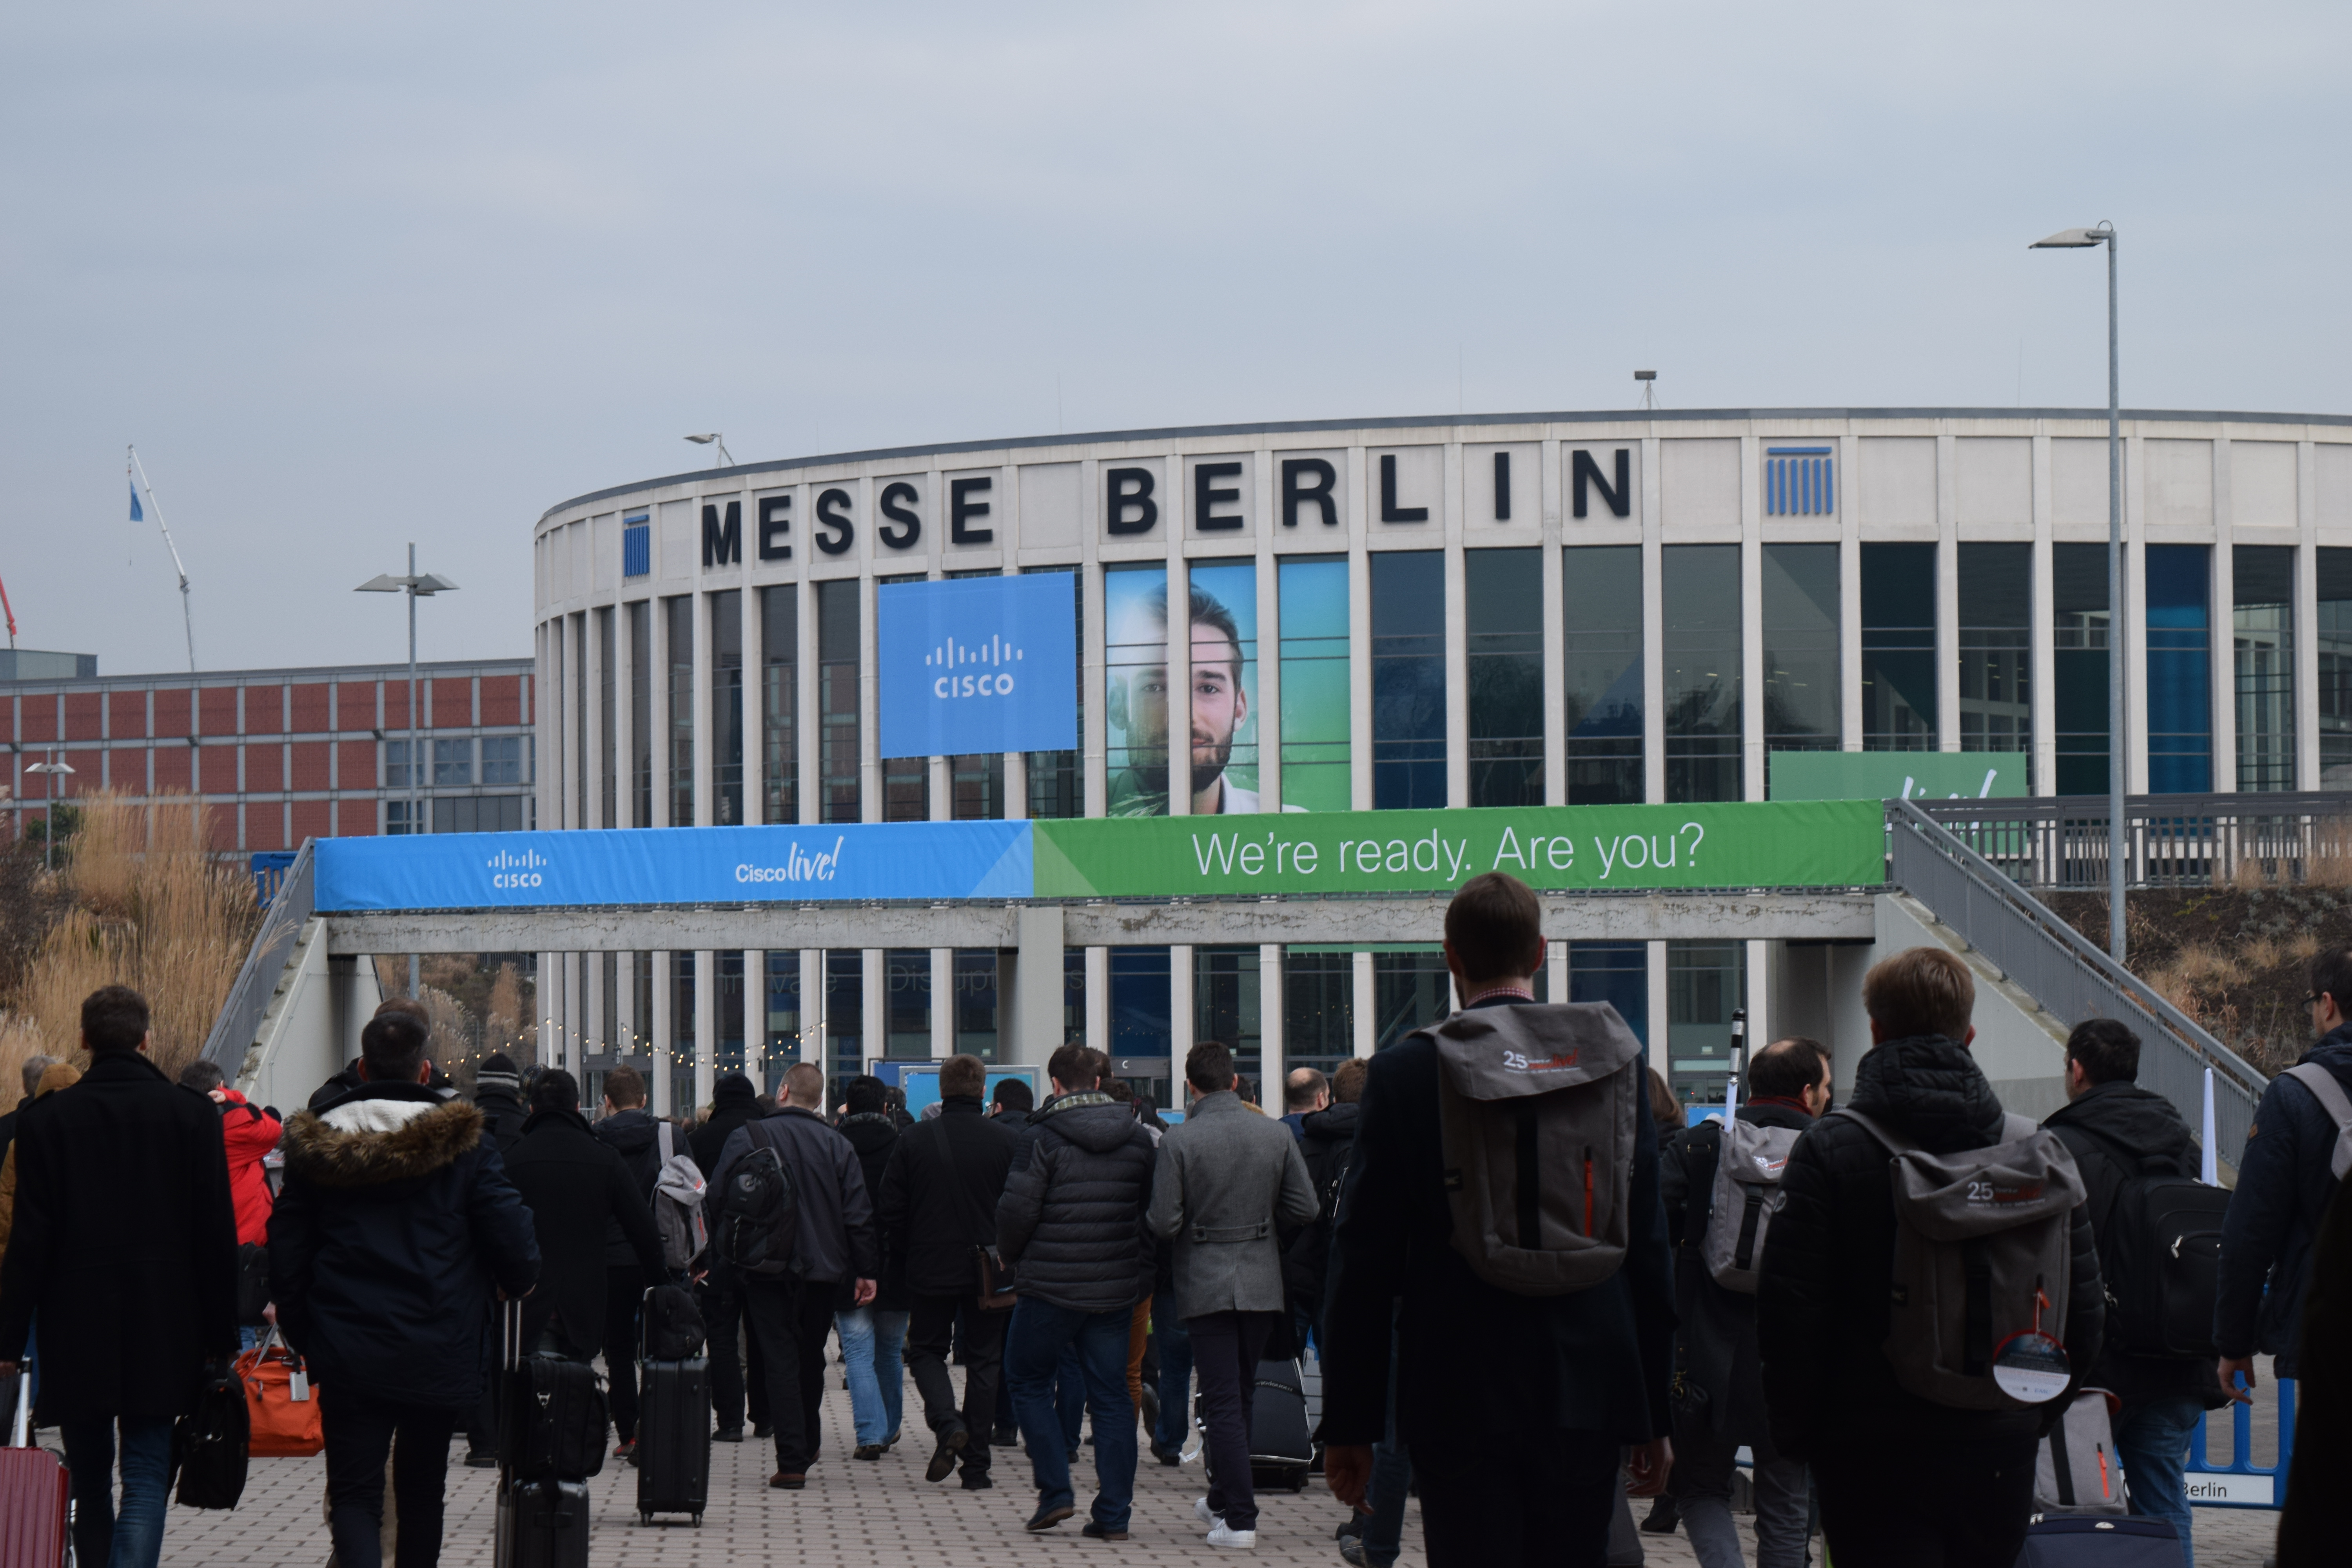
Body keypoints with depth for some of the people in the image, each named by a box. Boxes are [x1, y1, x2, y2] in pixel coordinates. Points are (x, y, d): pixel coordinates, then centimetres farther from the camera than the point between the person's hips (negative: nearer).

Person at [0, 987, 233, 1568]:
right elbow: (217, 1235, -2)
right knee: (147, 1477, 1)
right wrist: (219, 1335, 5)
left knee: (89, 1483, 13)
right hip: (162, 1335, -1)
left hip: (76, 1334, 1)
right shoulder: (193, 1114, -3)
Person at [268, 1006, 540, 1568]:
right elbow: (511, 1237, -6)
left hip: (347, 1354, 0)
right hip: (439, 1353, 0)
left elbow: (286, 1257, 3)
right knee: (421, 1491, 17)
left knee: (354, 1495, 0)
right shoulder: (461, 1141, -5)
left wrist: (305, 1339, 14)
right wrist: (519, 1283, 17)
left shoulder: (318, 1143, 1)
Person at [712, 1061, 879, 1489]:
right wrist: (866, 1271, 6)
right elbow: (859, 1215, 1)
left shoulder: (747, 1137, -5)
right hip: (823, 1271, 3)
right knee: (811, 1361, 18)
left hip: (768, 1272, -3)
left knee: (781, 1361, -2)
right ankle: (807, 1449, 29)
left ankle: (792, 1461, -9)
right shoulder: (837, 1145, 2)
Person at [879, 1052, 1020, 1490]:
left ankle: (947, 1422, -11)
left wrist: (901, 1258, 13)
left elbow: (890, 1211, -1)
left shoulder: (914, 1142, -4)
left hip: (930, 1269, 0)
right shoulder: (1009, 1141, -6)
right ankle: (976, 1466, 7)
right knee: (983, 1362, 8)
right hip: (989, 1270, 0)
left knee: (927, 1350, 16)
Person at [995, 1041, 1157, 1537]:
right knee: (1111, 1394, 8)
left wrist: (1010, 1254, 6)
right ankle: (1113, 1513, 5)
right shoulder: (1138, 1138, 4)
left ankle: (1055, 1491, 3)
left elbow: (1017, 1210, -13)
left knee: (1029, 1383, 13)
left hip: (1051, 1288, -4)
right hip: (1118, 1289, 4)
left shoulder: (1044, 1138, -12)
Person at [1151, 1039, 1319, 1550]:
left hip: (1205, 1284, -3)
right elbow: (1304, 1207, 0)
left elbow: (1164, 1222, -13)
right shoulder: (1276, 1135, -2)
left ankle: (1239, 1519, -6)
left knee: (1222, 1402, -1)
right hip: (1262, 1283, 3)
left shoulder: (1179, 1142, -12)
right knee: (1241, 1394, 18)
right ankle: (1223, 1497, 31)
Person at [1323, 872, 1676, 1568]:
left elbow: (1364, 1259, -3)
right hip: (1587, 1400, 3)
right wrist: (1653, 1416, 11)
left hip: (1458, 1402, -2)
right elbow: (1647, 1251, 4)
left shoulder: (1405, 1072, -5)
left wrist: (1348, 1424, 2)